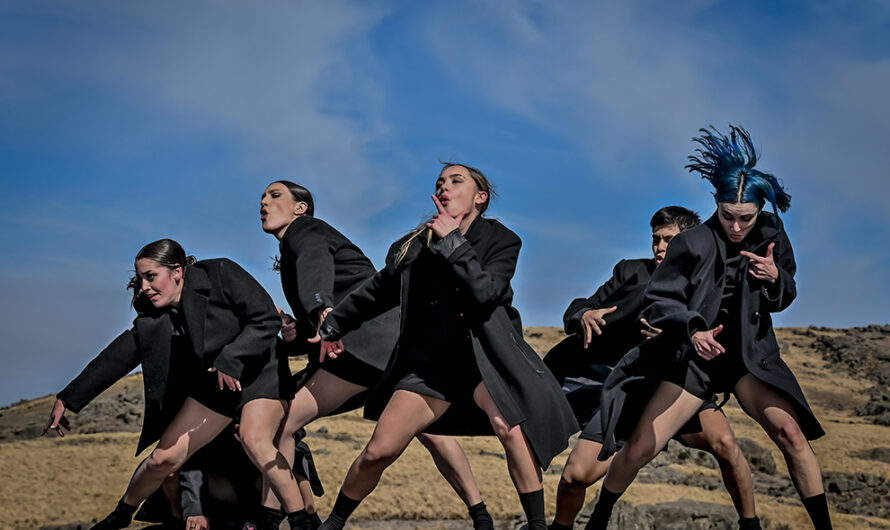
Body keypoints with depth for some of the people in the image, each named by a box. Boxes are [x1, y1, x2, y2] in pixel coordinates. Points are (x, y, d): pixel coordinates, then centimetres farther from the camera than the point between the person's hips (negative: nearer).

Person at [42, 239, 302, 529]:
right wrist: (68, 400, 1)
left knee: (255, 437, -33)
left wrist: (229, 360, -29)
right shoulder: (154, 316, -5)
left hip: (258, 369, -5)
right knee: (164, 457, 1)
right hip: (213, 383, 5)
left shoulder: (221, 274, -20)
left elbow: (268, 319, -21)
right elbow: (118, 357, 0)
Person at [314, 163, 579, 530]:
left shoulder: (500, 240, -2)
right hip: (429, 360, 3)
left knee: (510, 429, -30)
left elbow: (485, 292, -21)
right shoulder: (414, 247, 5)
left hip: (482, 351, -2)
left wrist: (451, 241, -17)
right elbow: (377, 292, 20)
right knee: (379, 451, -4)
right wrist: (332, 327, 30)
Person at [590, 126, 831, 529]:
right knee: (639, 449, -4)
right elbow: (658, 301, -10)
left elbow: (784, 298, 8)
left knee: (789, 431, -21)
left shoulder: (770, 236, -3)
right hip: (694, 357, -2)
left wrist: (776, 278, -16)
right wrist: (693, 329, -30)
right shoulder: (693, 244, -13)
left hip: (750, 355, 2)